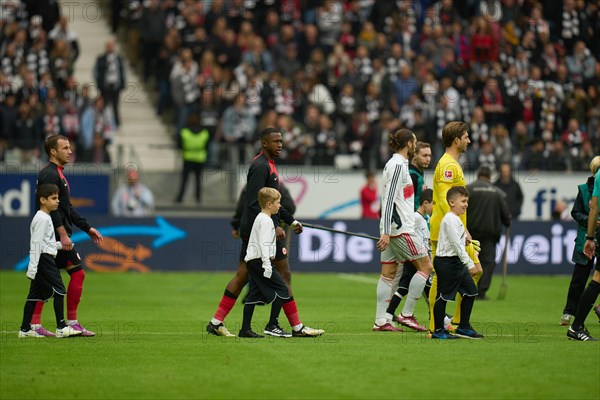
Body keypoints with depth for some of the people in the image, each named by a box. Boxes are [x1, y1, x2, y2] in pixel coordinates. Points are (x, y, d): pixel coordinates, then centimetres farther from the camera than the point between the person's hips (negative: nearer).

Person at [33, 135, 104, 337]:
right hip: (55, 235, -10)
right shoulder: (50, 175, -13)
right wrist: (63, 234, -25)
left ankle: (34, 324, 7)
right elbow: (51, 207, -21)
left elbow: (67, 208, 25)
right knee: (77, 272, -7)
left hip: (51, 238, 10)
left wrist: (87, 228, 22)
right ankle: (72, 322, -3)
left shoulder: (57, 174, 20)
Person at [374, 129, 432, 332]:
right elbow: (389, 199, -19)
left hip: (393, 229, 10)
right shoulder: (398, 165, -14)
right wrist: (385, 232, -23)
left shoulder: (397, 164, 16)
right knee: (425, 266, -4)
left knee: (388, 273, 7)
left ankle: (381, 321, 5)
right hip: (401, 228, -10)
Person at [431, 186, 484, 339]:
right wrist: (470, 264, -21)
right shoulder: (450, 219, -16)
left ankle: (464, 327, 17)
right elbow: (456, 244, -21)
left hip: (456, 262, 10)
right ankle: (438, 330, 2)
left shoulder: (456, 219, 17)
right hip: (446, 262, -10)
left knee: (471, 291, 9)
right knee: (443, 296, -4)